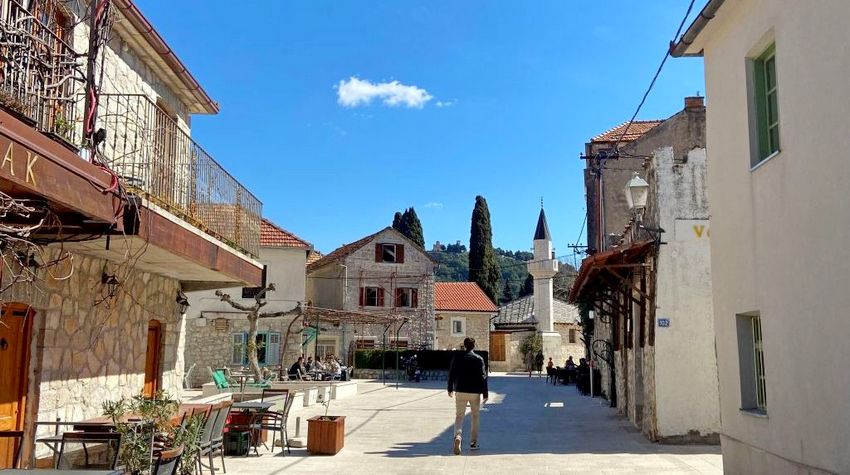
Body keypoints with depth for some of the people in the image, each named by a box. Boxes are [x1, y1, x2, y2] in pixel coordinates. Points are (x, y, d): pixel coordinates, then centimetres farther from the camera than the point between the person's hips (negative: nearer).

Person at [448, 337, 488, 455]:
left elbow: (451, 374, 5)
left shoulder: (457, 358, 0)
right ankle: (473, 442, 16)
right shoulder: (479, 359, -4)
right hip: (475, 392, -1)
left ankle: (457, 436, -21)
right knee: (475, 417, 14)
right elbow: (483, 377, -5)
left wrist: (450, 389, 18)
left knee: (459, 416, 5)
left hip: (460, 392, 1)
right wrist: (485, 393, 0)